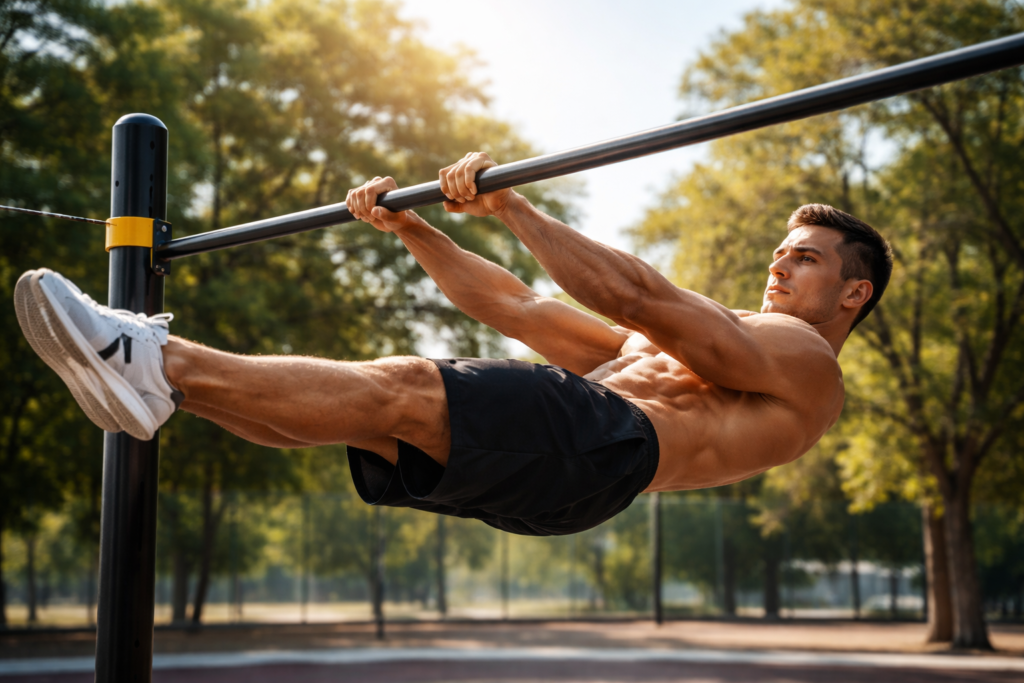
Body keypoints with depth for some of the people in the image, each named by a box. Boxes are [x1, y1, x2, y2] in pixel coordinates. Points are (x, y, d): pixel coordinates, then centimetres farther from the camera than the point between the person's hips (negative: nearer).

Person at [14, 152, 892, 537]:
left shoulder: (806, 366, 10)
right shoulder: (693, 347, 38)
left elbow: (642, 298, -7)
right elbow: (518, 310, 31)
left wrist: (512, 205, -10)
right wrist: (411, 228, 24)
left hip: (602, 447, -8)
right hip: (539, 455, 8)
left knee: (400, 390, -27)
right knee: (372, 398, -14)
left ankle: (161, 365, -32)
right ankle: (155, 370, -26)